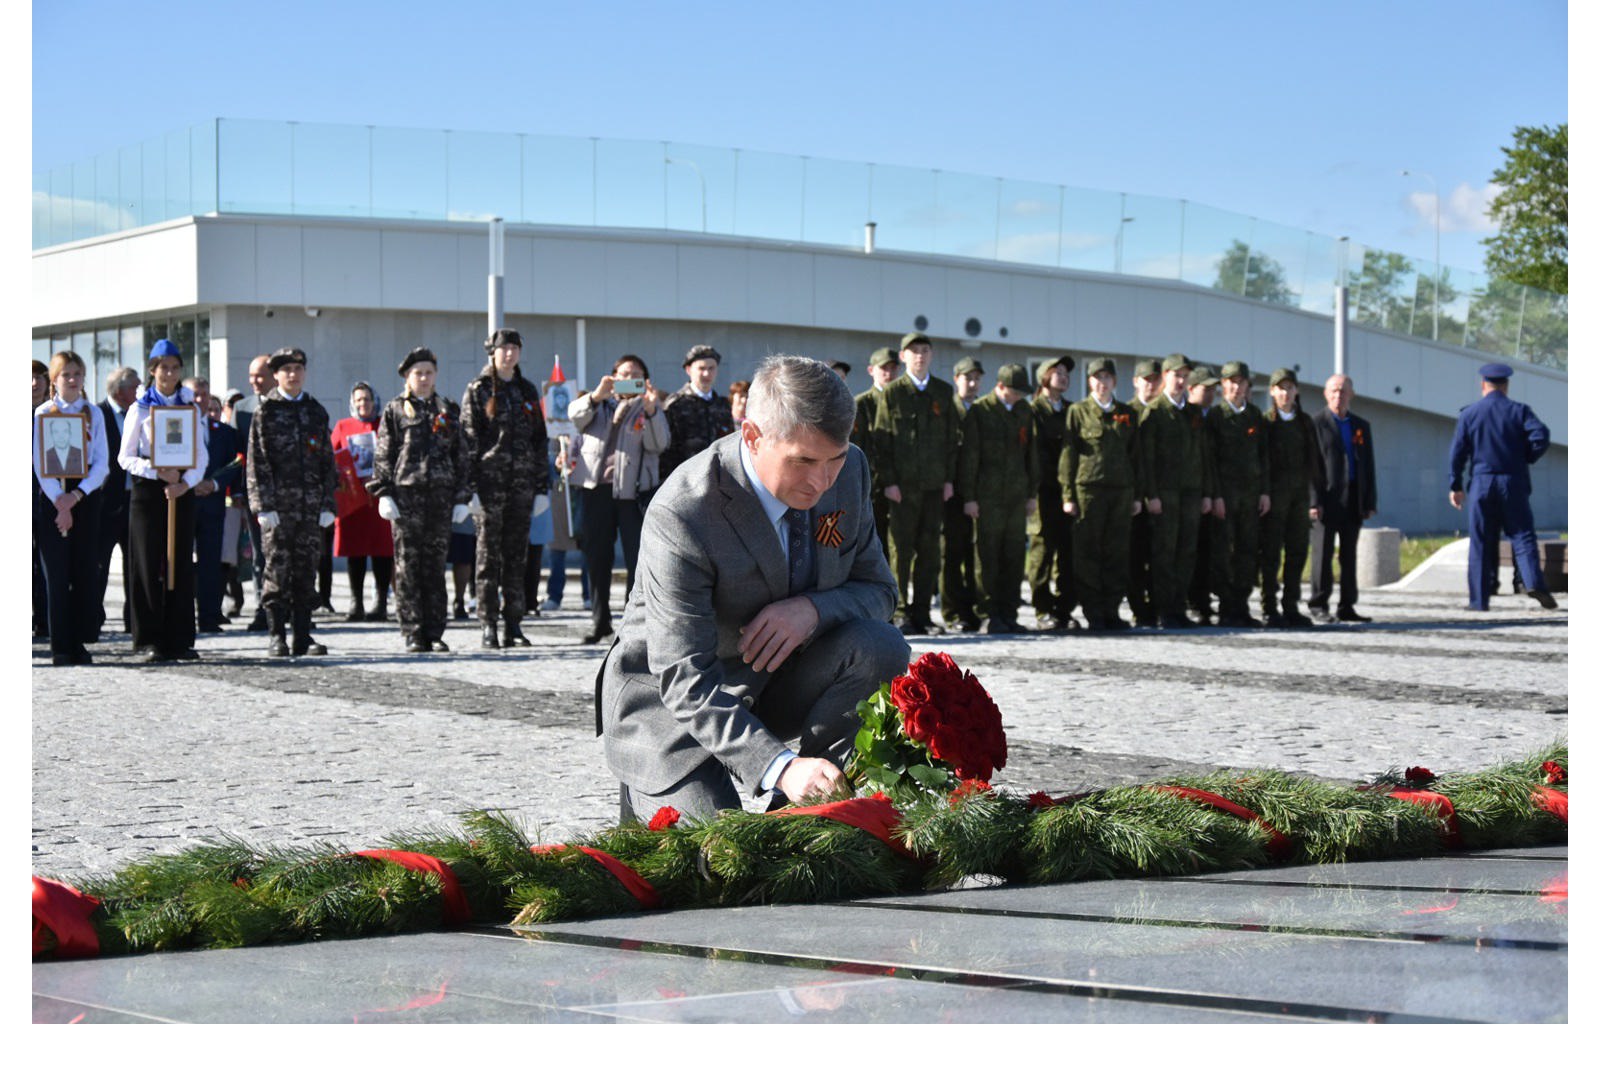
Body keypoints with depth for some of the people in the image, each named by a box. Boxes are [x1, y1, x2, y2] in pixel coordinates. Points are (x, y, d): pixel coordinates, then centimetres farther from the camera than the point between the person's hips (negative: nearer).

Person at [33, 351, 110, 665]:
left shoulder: (94, 413, 8)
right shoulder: (43, 413, 2)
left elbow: (102, 463, 2)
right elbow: (41, 463, -4)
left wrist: (77, 495, -11)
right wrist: (59, 503, -14)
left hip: (86, 495, 2)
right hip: (52, 495, -2)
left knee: (86, 572, 0)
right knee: (57, 574, -4)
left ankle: (80, 644, 6)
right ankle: (60, 648, 0)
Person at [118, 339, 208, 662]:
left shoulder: (189, 407, 9)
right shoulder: (140, 409, 2)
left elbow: (202, 455, 7)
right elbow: (125, 457, 0)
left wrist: (185, 483, -10)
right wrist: (157, 471, -15)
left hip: (181, 490, 2)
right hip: (147, 490, -2)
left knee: (181, 564, 1)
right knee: (149, 564, -3)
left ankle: (179, 639, 5)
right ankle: (150, 640, 0)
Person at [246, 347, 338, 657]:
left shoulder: (316, 412, 14)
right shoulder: (265, 411, 2)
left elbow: (327, 461, 14)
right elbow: (257, 462, -3)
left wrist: (327, 504, 6)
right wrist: (264, 505, -11)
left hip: (311, 504, 4)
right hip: (278, 503, -4)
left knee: (307, 570, 4)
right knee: (277, 567, -5)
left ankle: (303, 637, 8)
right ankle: (277, 636, 1)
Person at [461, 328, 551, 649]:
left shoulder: (528, 391, 15)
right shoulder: (478, 390, 2)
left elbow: (540, 439, 17)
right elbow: (468, 439, -4)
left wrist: (543, 486, 10)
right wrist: (470, 486, -12)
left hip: (522, 480, 4)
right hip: (490, 480, -4)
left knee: (516, 553, 5)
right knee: (489, 553, -3)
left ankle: (513, 624, 9)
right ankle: (488, 625, -1)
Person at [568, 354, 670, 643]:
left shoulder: (652, 409, 11)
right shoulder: (598, 403, 17)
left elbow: (659, 445, -5)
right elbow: (576, 416, -4)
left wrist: (651, 411, -21)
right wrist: (596, 396, -22)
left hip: (634, 489, -2)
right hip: (597, 487, 2)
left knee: (638, 558, -7)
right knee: (596, 557, 7)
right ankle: (599, 620, 16)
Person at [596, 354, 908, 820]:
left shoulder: (848, 471, -10)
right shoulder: (680, 516, -30)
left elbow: (878, 590, 1)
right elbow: (685, 681, -31)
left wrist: (814, 608, -25)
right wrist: (780, 766, -44)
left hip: (779, 682, 5)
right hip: (666, 700, -5)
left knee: (881, 649, -22)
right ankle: (644, 805, 11)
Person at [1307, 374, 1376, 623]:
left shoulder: (1361, 426, 16)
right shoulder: (1315, 423, 0)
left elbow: (1368, 466, 16)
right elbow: (1309, 465, -5)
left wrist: (1370, 502, 8)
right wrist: (1313, 501, -13)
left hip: (1353, 502, 5)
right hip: (1326, 500, -5)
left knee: (1349, 556, 6)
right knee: (1323, 555, -4)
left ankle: (1347, 607, 10)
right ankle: (1318, 606, 1)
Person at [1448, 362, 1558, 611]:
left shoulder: (1469, 414, 4)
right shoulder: (1519, 411, 2)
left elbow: (1457, 451, 0)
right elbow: (1541, 435, -12)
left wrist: (1455, 486, 6)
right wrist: (1527, 458, 4)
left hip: (1480, 484, 1)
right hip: (1513, 484, 0)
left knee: (1480, 544, 4)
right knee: (1522, 536, 2)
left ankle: (1479, 599, 3)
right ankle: (1533, 581, -19)